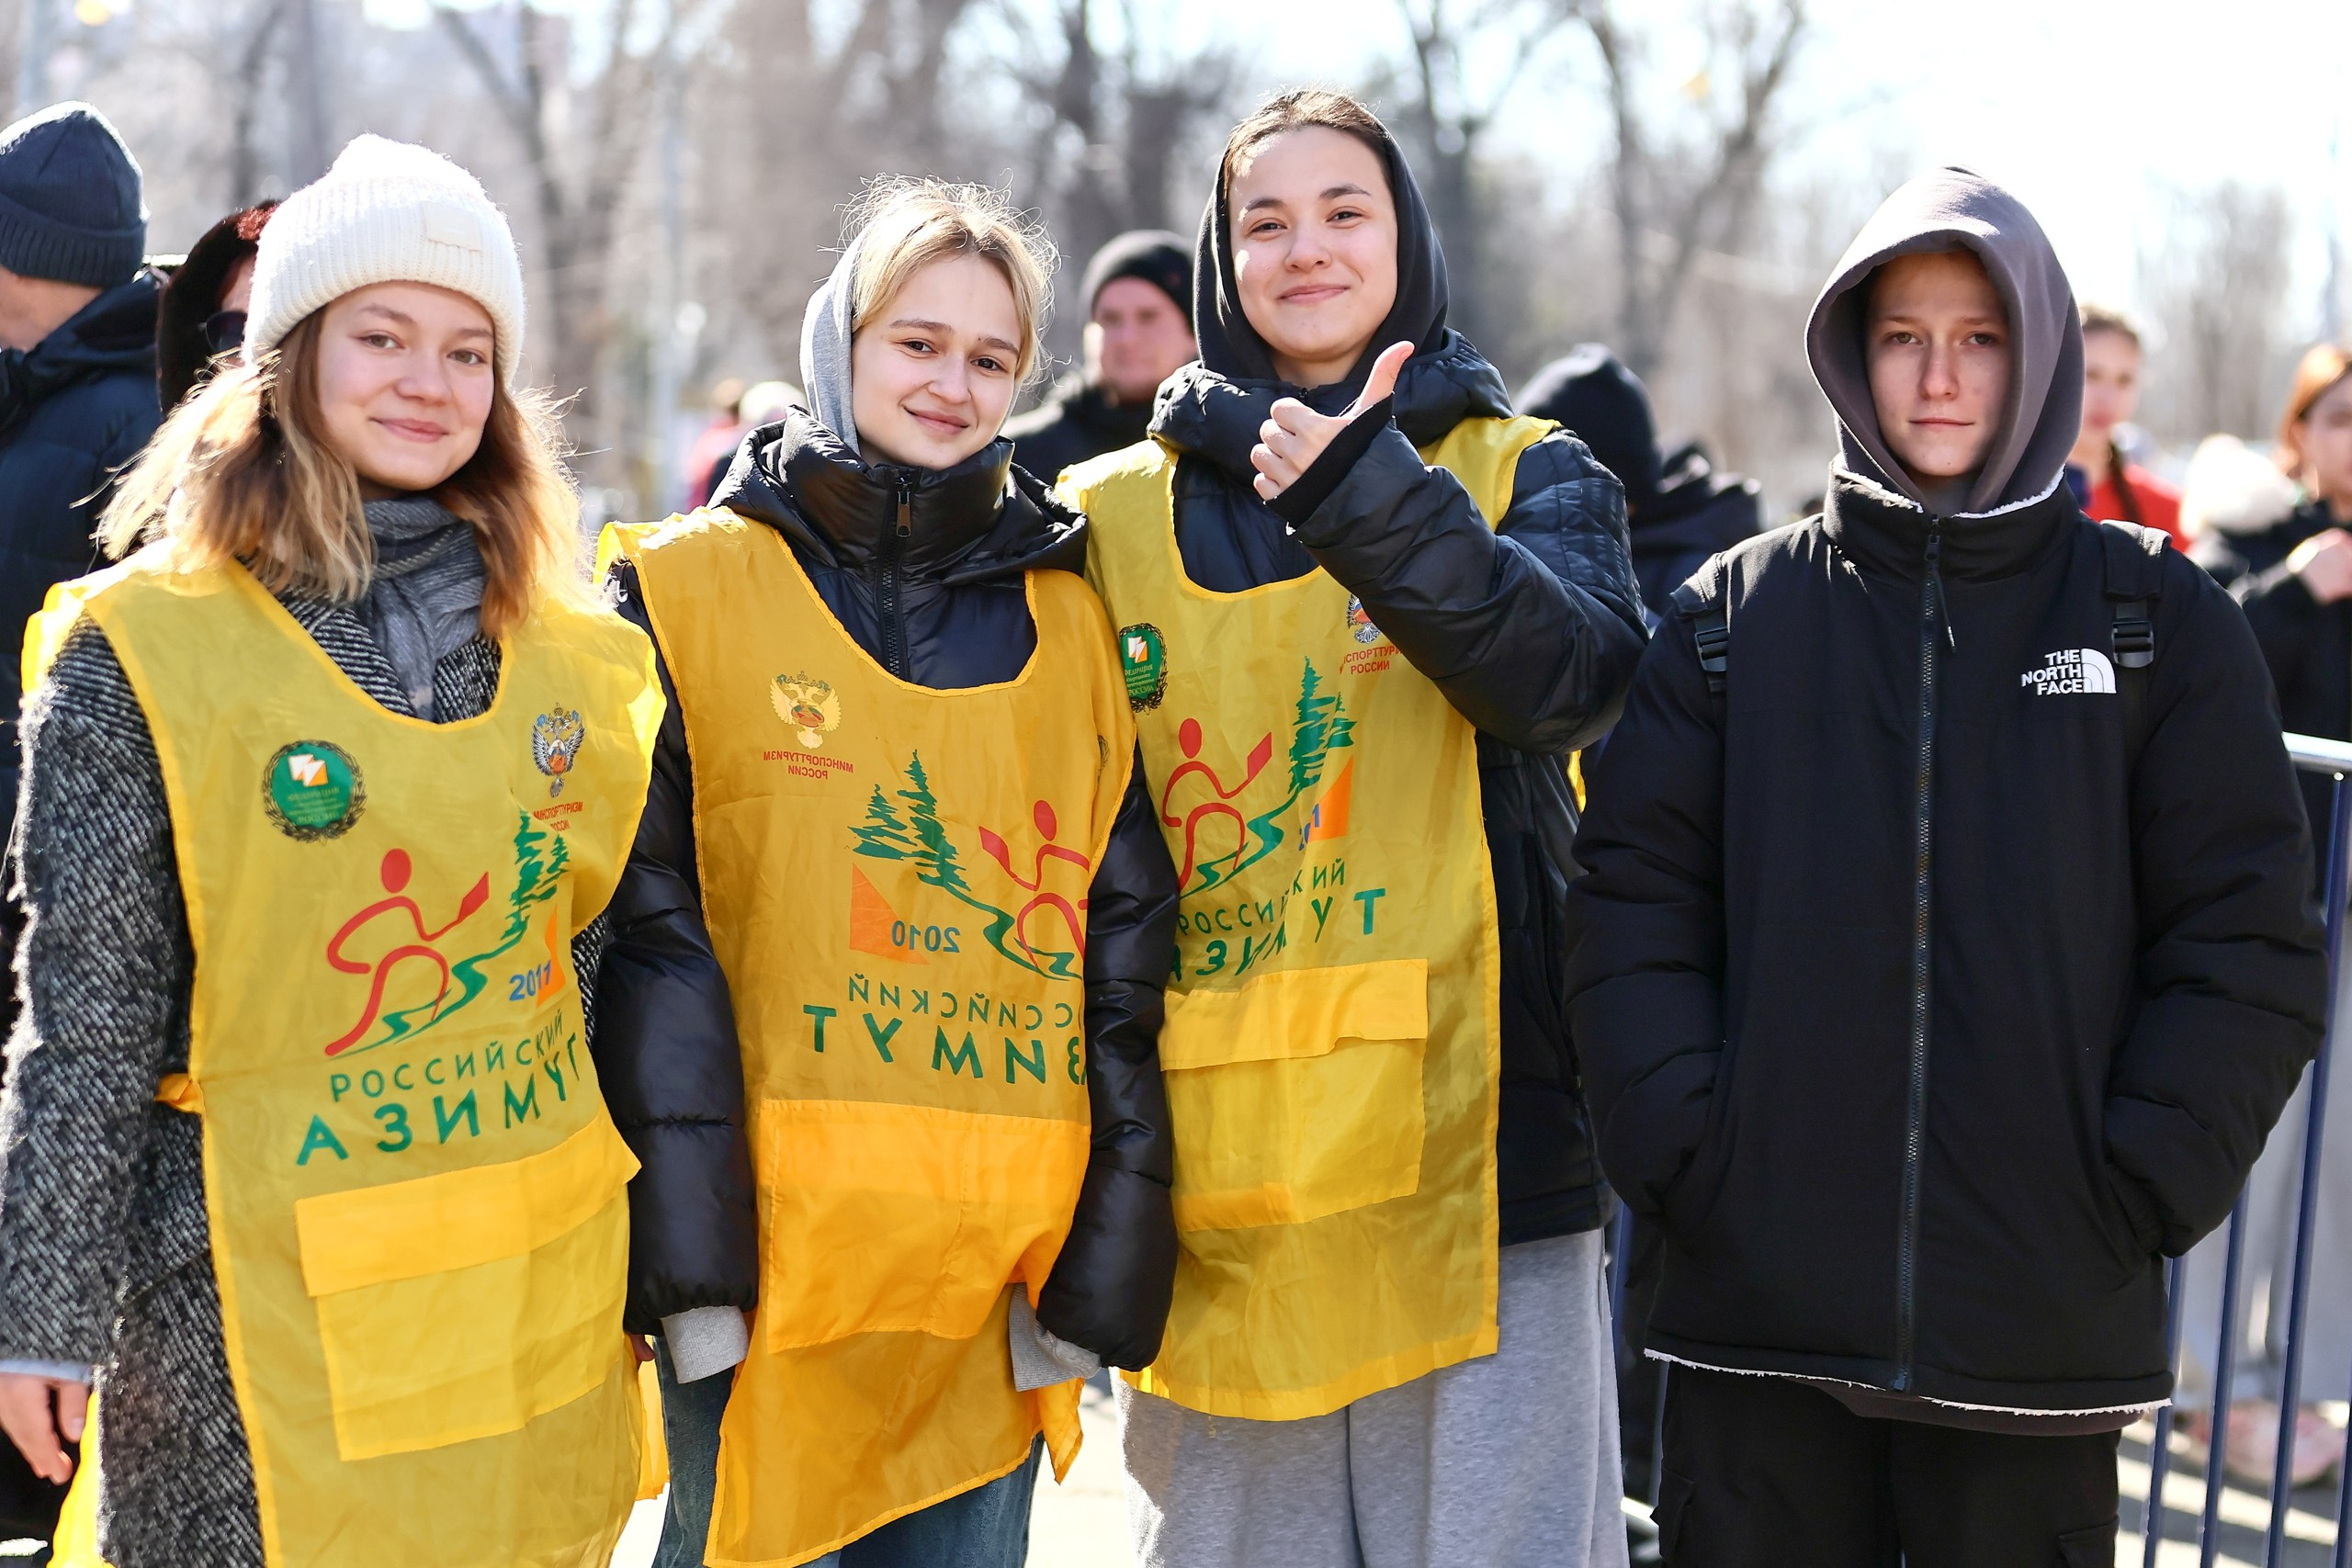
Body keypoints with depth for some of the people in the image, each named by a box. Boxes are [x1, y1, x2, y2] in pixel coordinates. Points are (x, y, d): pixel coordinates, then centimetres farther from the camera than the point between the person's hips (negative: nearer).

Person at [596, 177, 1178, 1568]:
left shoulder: (1070, 618, 12)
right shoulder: (688, 589, 2)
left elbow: (1125, 946, 11)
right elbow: (644, 918, -4)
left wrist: (1105, 1261, 5)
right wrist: (683, 1240, -13)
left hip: (996, 1275, 3)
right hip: (777, 1253, -3)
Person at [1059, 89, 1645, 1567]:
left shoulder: (1527, 475, 7)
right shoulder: (1112, 517, 11)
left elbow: (1574, 674, -15)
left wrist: (1370, 502, -25)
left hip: (1474, 1150, -2)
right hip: (1213, 1175, 2)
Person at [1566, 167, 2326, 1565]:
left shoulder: (2160, 618, 5)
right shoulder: (1738, 612, 7)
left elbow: (2248, 945, 1)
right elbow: (1635, 903, 4)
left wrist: (2136, 1191, -8)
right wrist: (1684, 1152, -8)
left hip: (2042, 1330, -1)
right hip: (1761, 1303, 1)